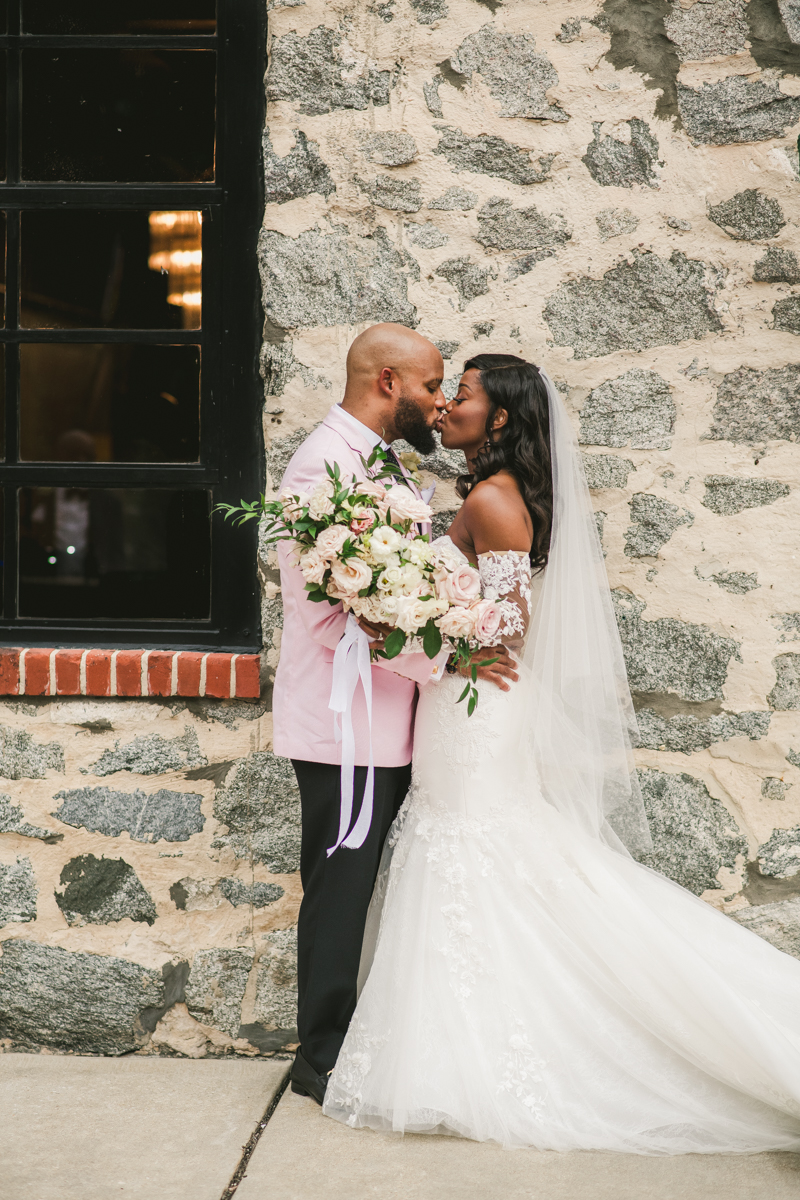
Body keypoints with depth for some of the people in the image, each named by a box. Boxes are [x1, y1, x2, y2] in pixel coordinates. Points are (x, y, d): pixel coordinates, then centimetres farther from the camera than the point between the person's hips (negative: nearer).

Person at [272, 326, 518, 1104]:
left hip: (386, 725, 9)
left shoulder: (382, 465, 15)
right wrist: (441, 659, -22)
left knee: (370, 889, 14)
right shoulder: (325, 466, -17)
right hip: (343, 726, -9)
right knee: (340, 892, 1)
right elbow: (331, 615, -23)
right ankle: (323, 1058, 14)